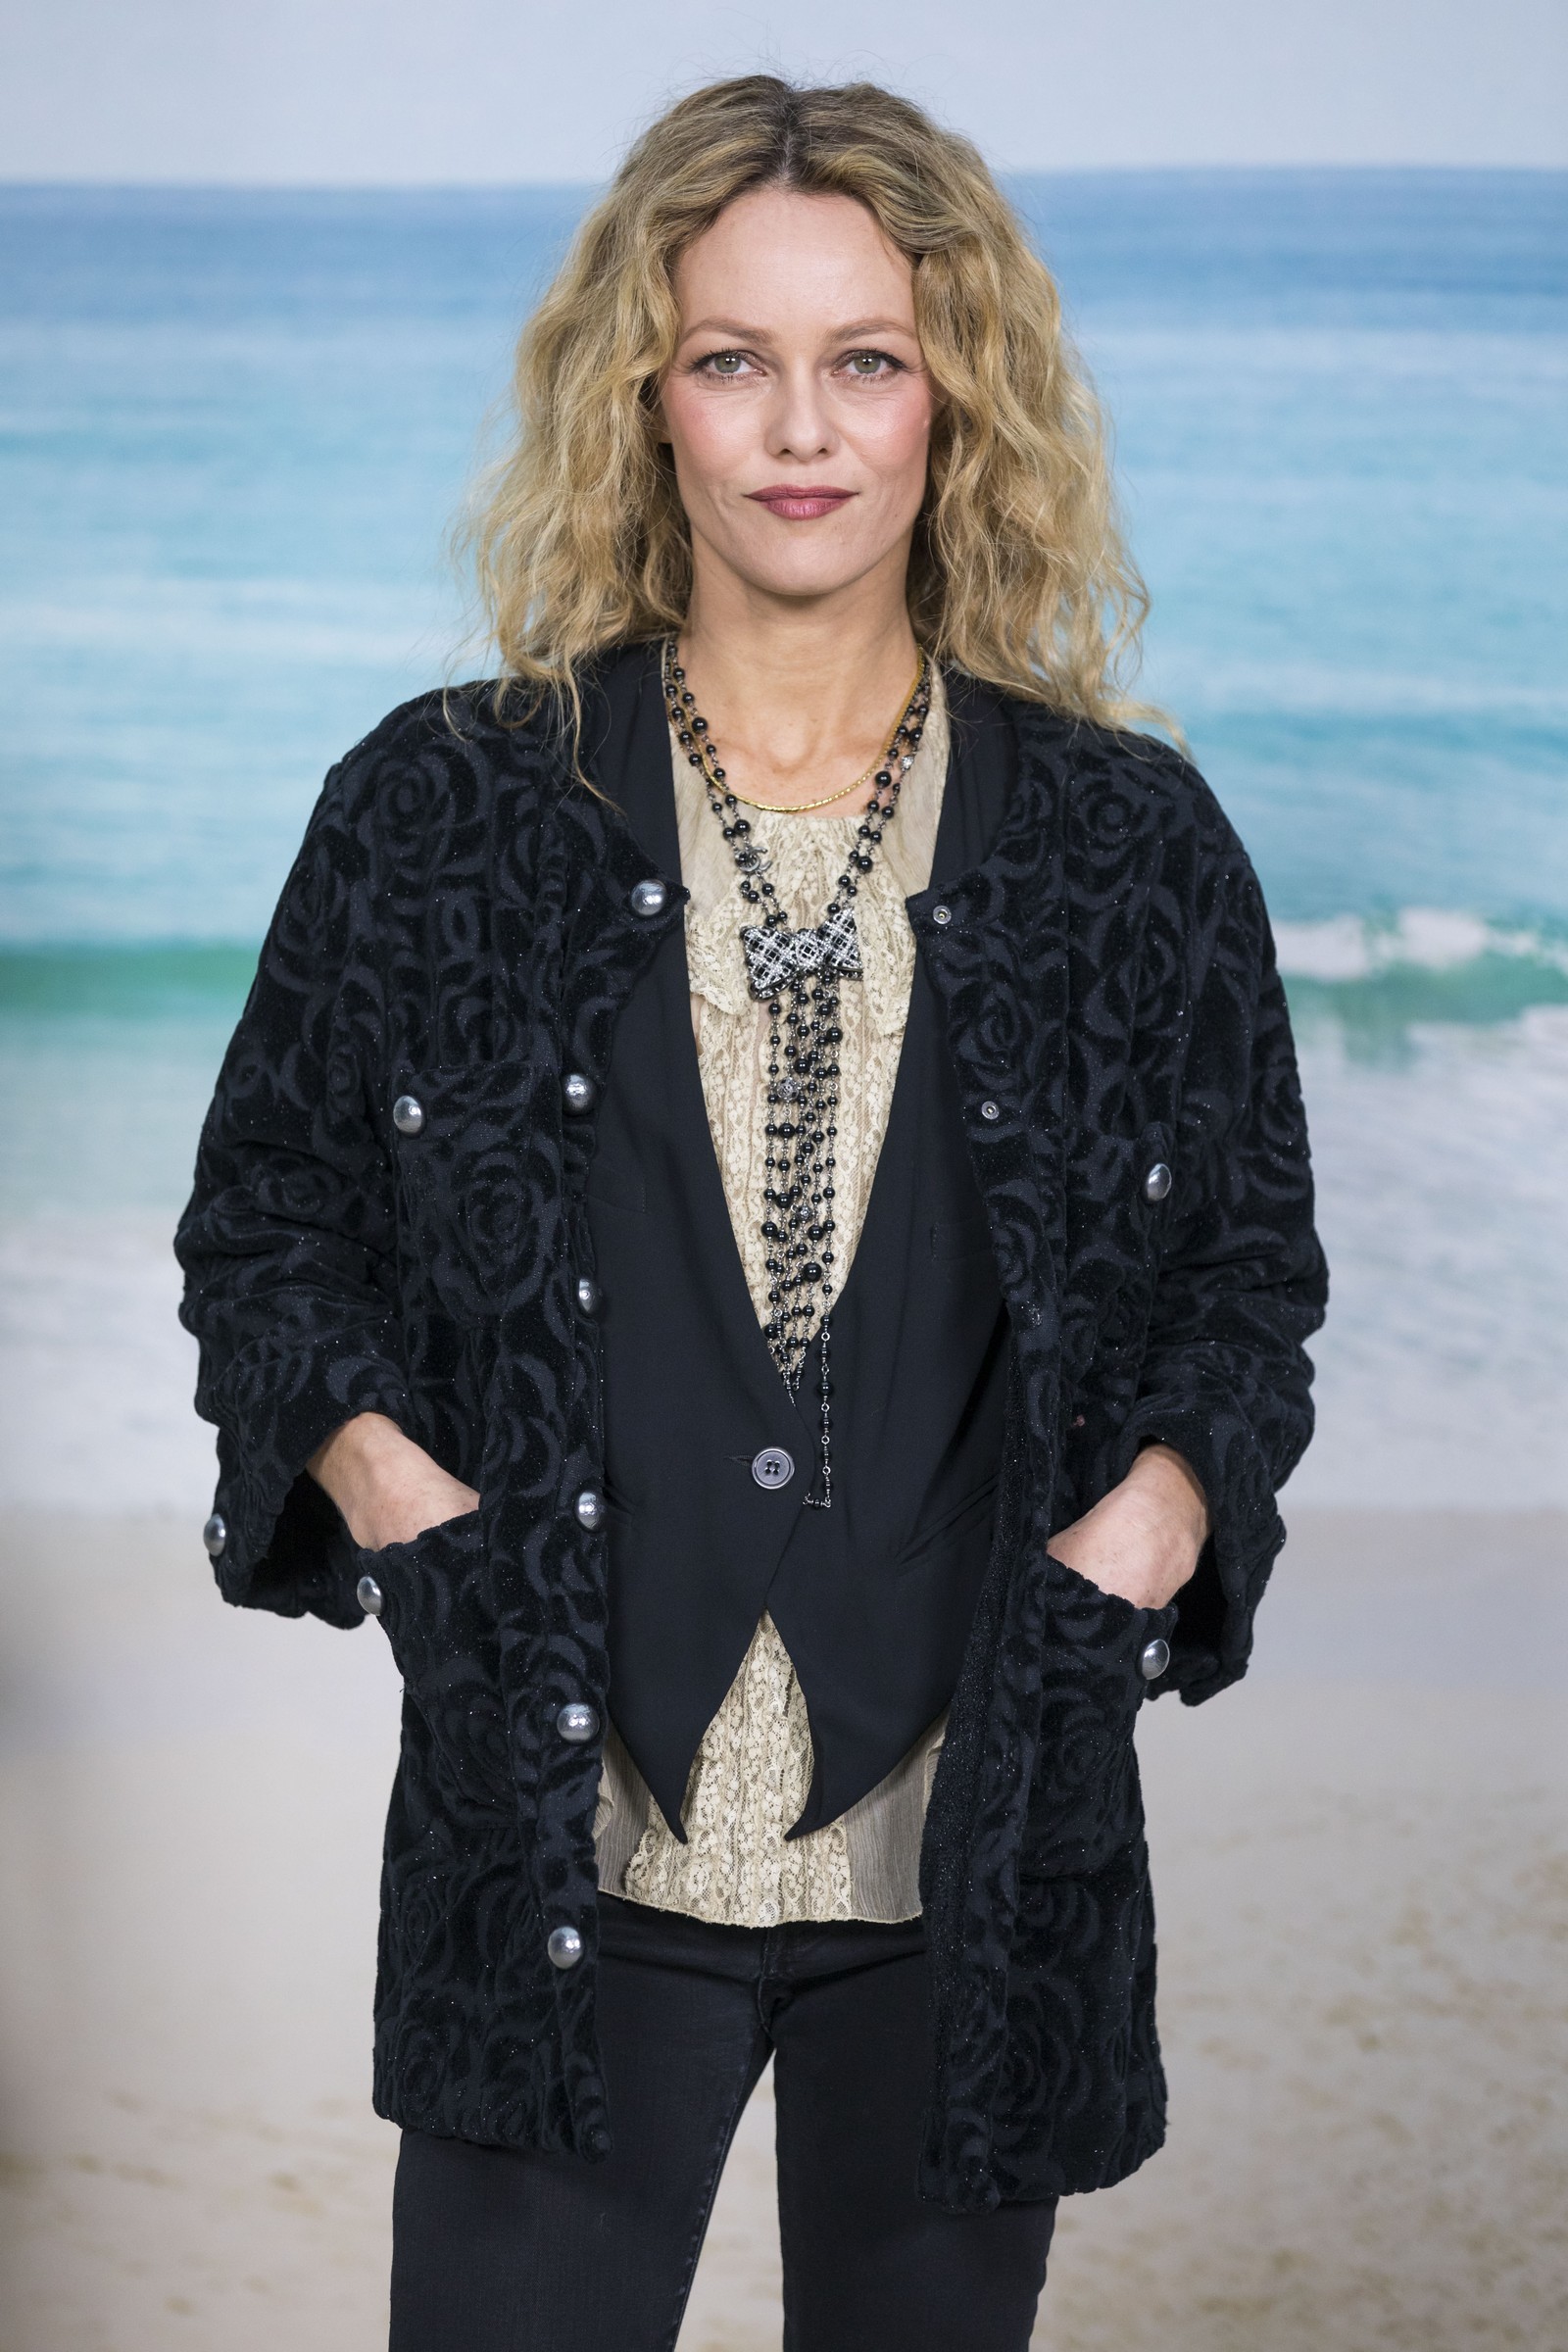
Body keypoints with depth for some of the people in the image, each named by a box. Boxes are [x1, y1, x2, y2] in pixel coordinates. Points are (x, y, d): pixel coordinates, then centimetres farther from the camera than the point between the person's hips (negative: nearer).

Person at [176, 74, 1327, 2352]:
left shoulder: (1129, 843, 4)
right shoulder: (446, 814, 3)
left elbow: (1252, 1257, 12)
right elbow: (262, 1215, 10)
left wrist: (1151, 1512, -6)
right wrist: (377, 1467, -7)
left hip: (980, 1843, 1)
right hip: (559, 1839, -1)